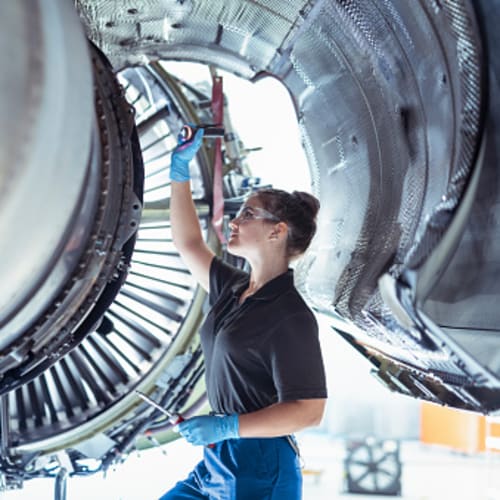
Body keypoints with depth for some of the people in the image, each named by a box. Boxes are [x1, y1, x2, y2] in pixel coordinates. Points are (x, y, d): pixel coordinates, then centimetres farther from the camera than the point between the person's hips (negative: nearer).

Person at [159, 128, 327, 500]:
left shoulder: (290, 316, -15)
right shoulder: (234, 290, 10)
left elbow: (308, 411, -19)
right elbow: (189, 245, 22)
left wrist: (227, 426, -24)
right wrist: (180, 169, 18)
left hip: (260, 468, -8)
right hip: (219, 461, 8)